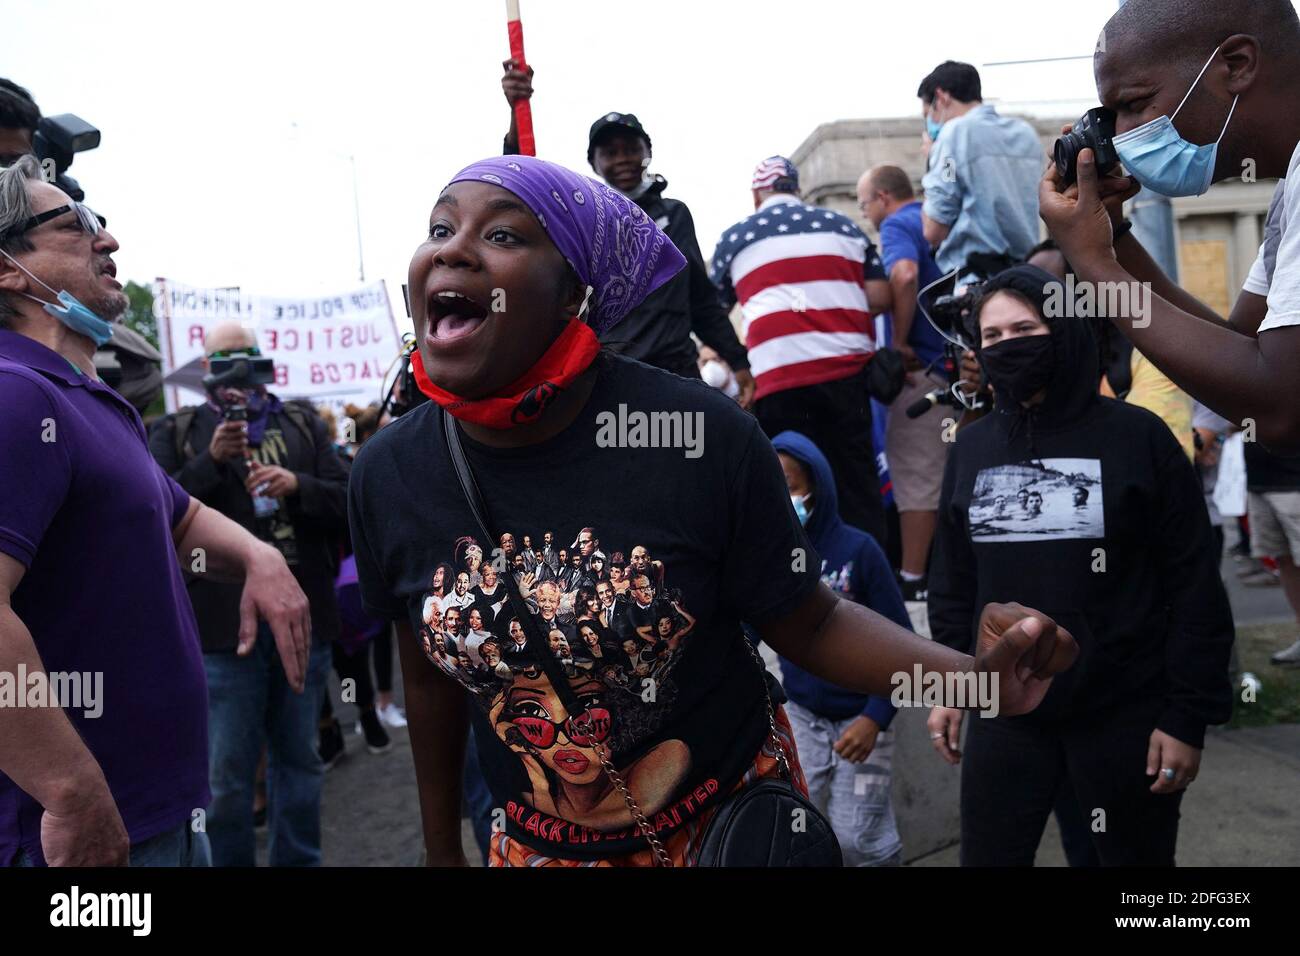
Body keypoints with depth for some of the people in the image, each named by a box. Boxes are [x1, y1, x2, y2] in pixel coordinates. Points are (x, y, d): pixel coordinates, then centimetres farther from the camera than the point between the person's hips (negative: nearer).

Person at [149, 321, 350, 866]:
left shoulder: (303, 425, 12)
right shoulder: (177, 433, 7)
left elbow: (349, 500, 4)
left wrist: (297, 486, -14)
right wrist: (211, 461, -16)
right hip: (224, 627, -2)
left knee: (300, 760, 15)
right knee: (227, 776, 3)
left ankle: (299, 860, 29)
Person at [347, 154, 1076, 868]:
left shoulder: (705, 437, -23)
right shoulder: (388, 476, -13)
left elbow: (809, 623, -11)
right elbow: (431, 673, 2)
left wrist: (971, 673, -27)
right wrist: (442, 847, 12)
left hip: (735, 819, -1)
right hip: (539, 845, 2)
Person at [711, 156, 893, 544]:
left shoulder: (734, 238, 12)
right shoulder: (843, 225, 16)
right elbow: (880, 296, 10)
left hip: (778, 378, -2)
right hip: (848, 370, 2)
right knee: (858, 485, 8)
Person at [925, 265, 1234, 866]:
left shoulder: (1136, 436, -6)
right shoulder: (971, 447, 6)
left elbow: (1194, 585, -6)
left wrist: (1189, 715, -8)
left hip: (1125, 716, -3)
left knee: (1136, 857, 12)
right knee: (987, 857, 9)